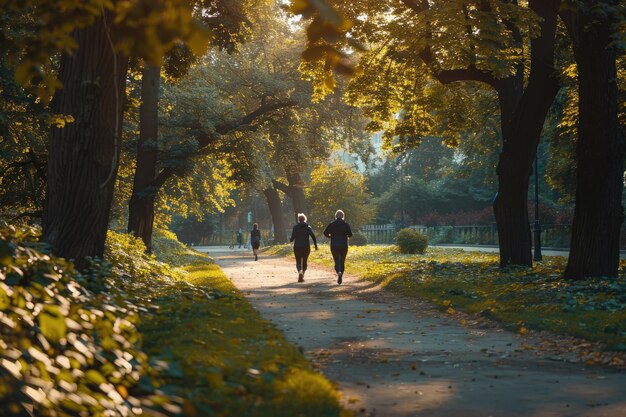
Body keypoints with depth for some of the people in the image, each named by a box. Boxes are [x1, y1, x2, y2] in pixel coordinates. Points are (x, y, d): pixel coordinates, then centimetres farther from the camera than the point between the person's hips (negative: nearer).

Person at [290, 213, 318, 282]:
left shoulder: (295, 227, -4)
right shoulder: (308, 227, 0)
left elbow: (292, 237, -7)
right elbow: (313, 236, -8)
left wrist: (290, 240, 15)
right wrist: (315, 245, -1)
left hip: (297, 247, -1)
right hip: (306, 247, 1)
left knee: (298, 262, 4)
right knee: (304, 262, 16)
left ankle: (300, 272, -25)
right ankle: (302, 277, 19)